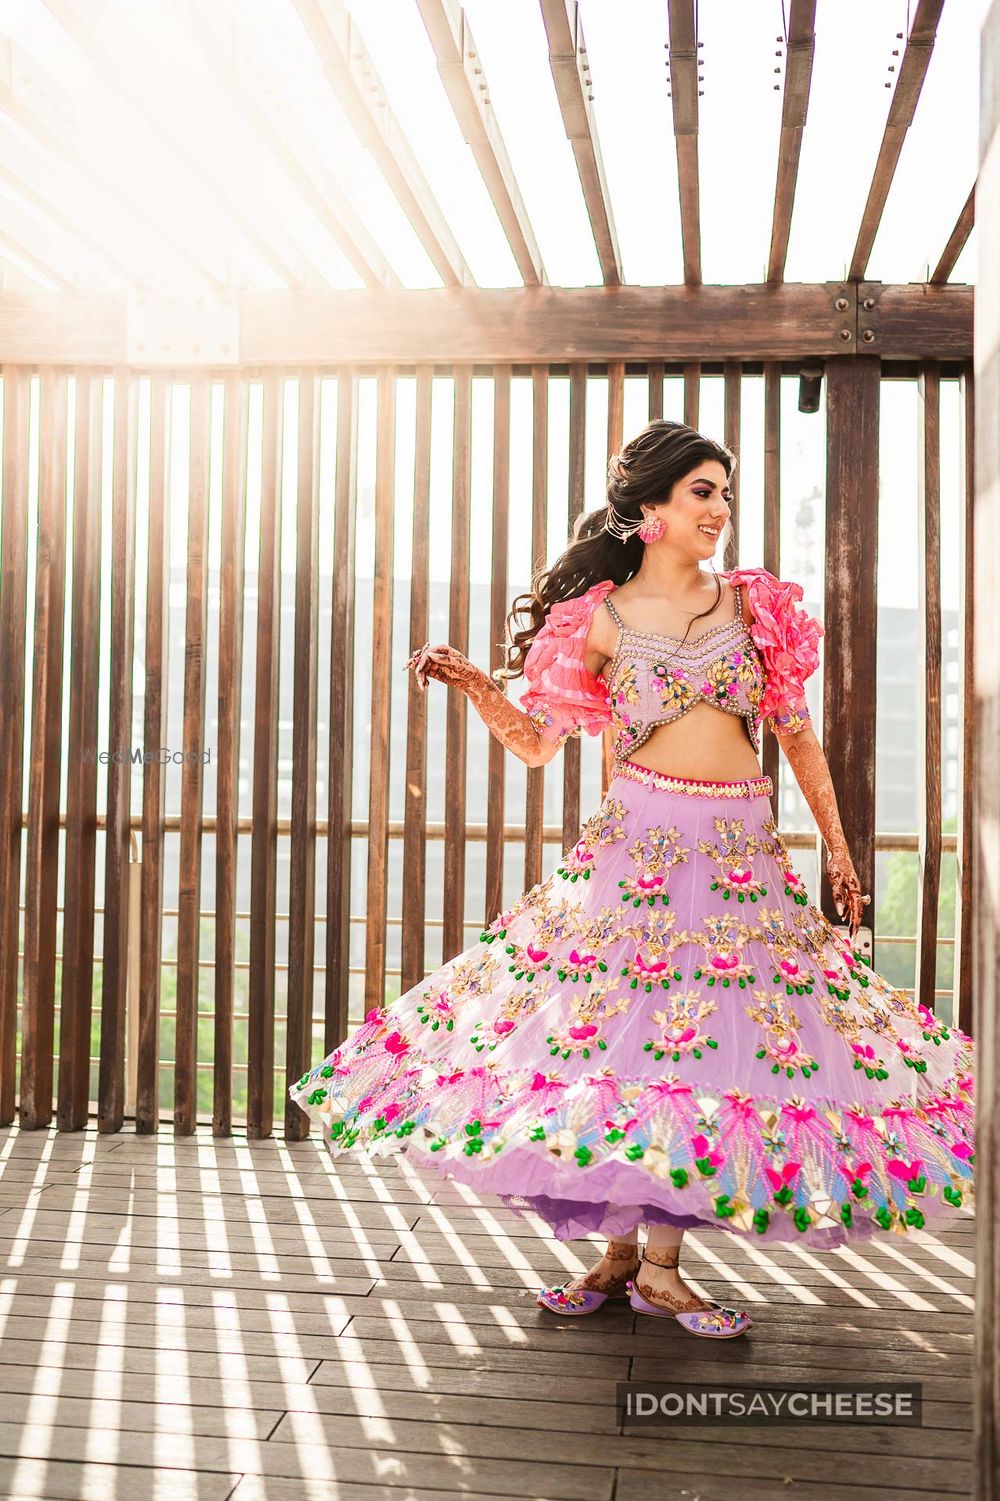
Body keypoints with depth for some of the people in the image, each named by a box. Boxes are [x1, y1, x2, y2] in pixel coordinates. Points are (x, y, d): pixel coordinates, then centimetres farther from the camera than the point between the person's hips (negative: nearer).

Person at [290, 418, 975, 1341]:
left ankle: (660, 1264, 11)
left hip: (742, 854, 2)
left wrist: (838, 848, 15)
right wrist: (471, 683, -12)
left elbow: (798, 734, 14)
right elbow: (537, 743, 4)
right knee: (620, 1038, -1)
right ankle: (616, 1254, 17)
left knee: (712, 1049, -1)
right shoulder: (601, 618, 3)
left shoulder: (754, 603, 8)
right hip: (637, 845, -2)